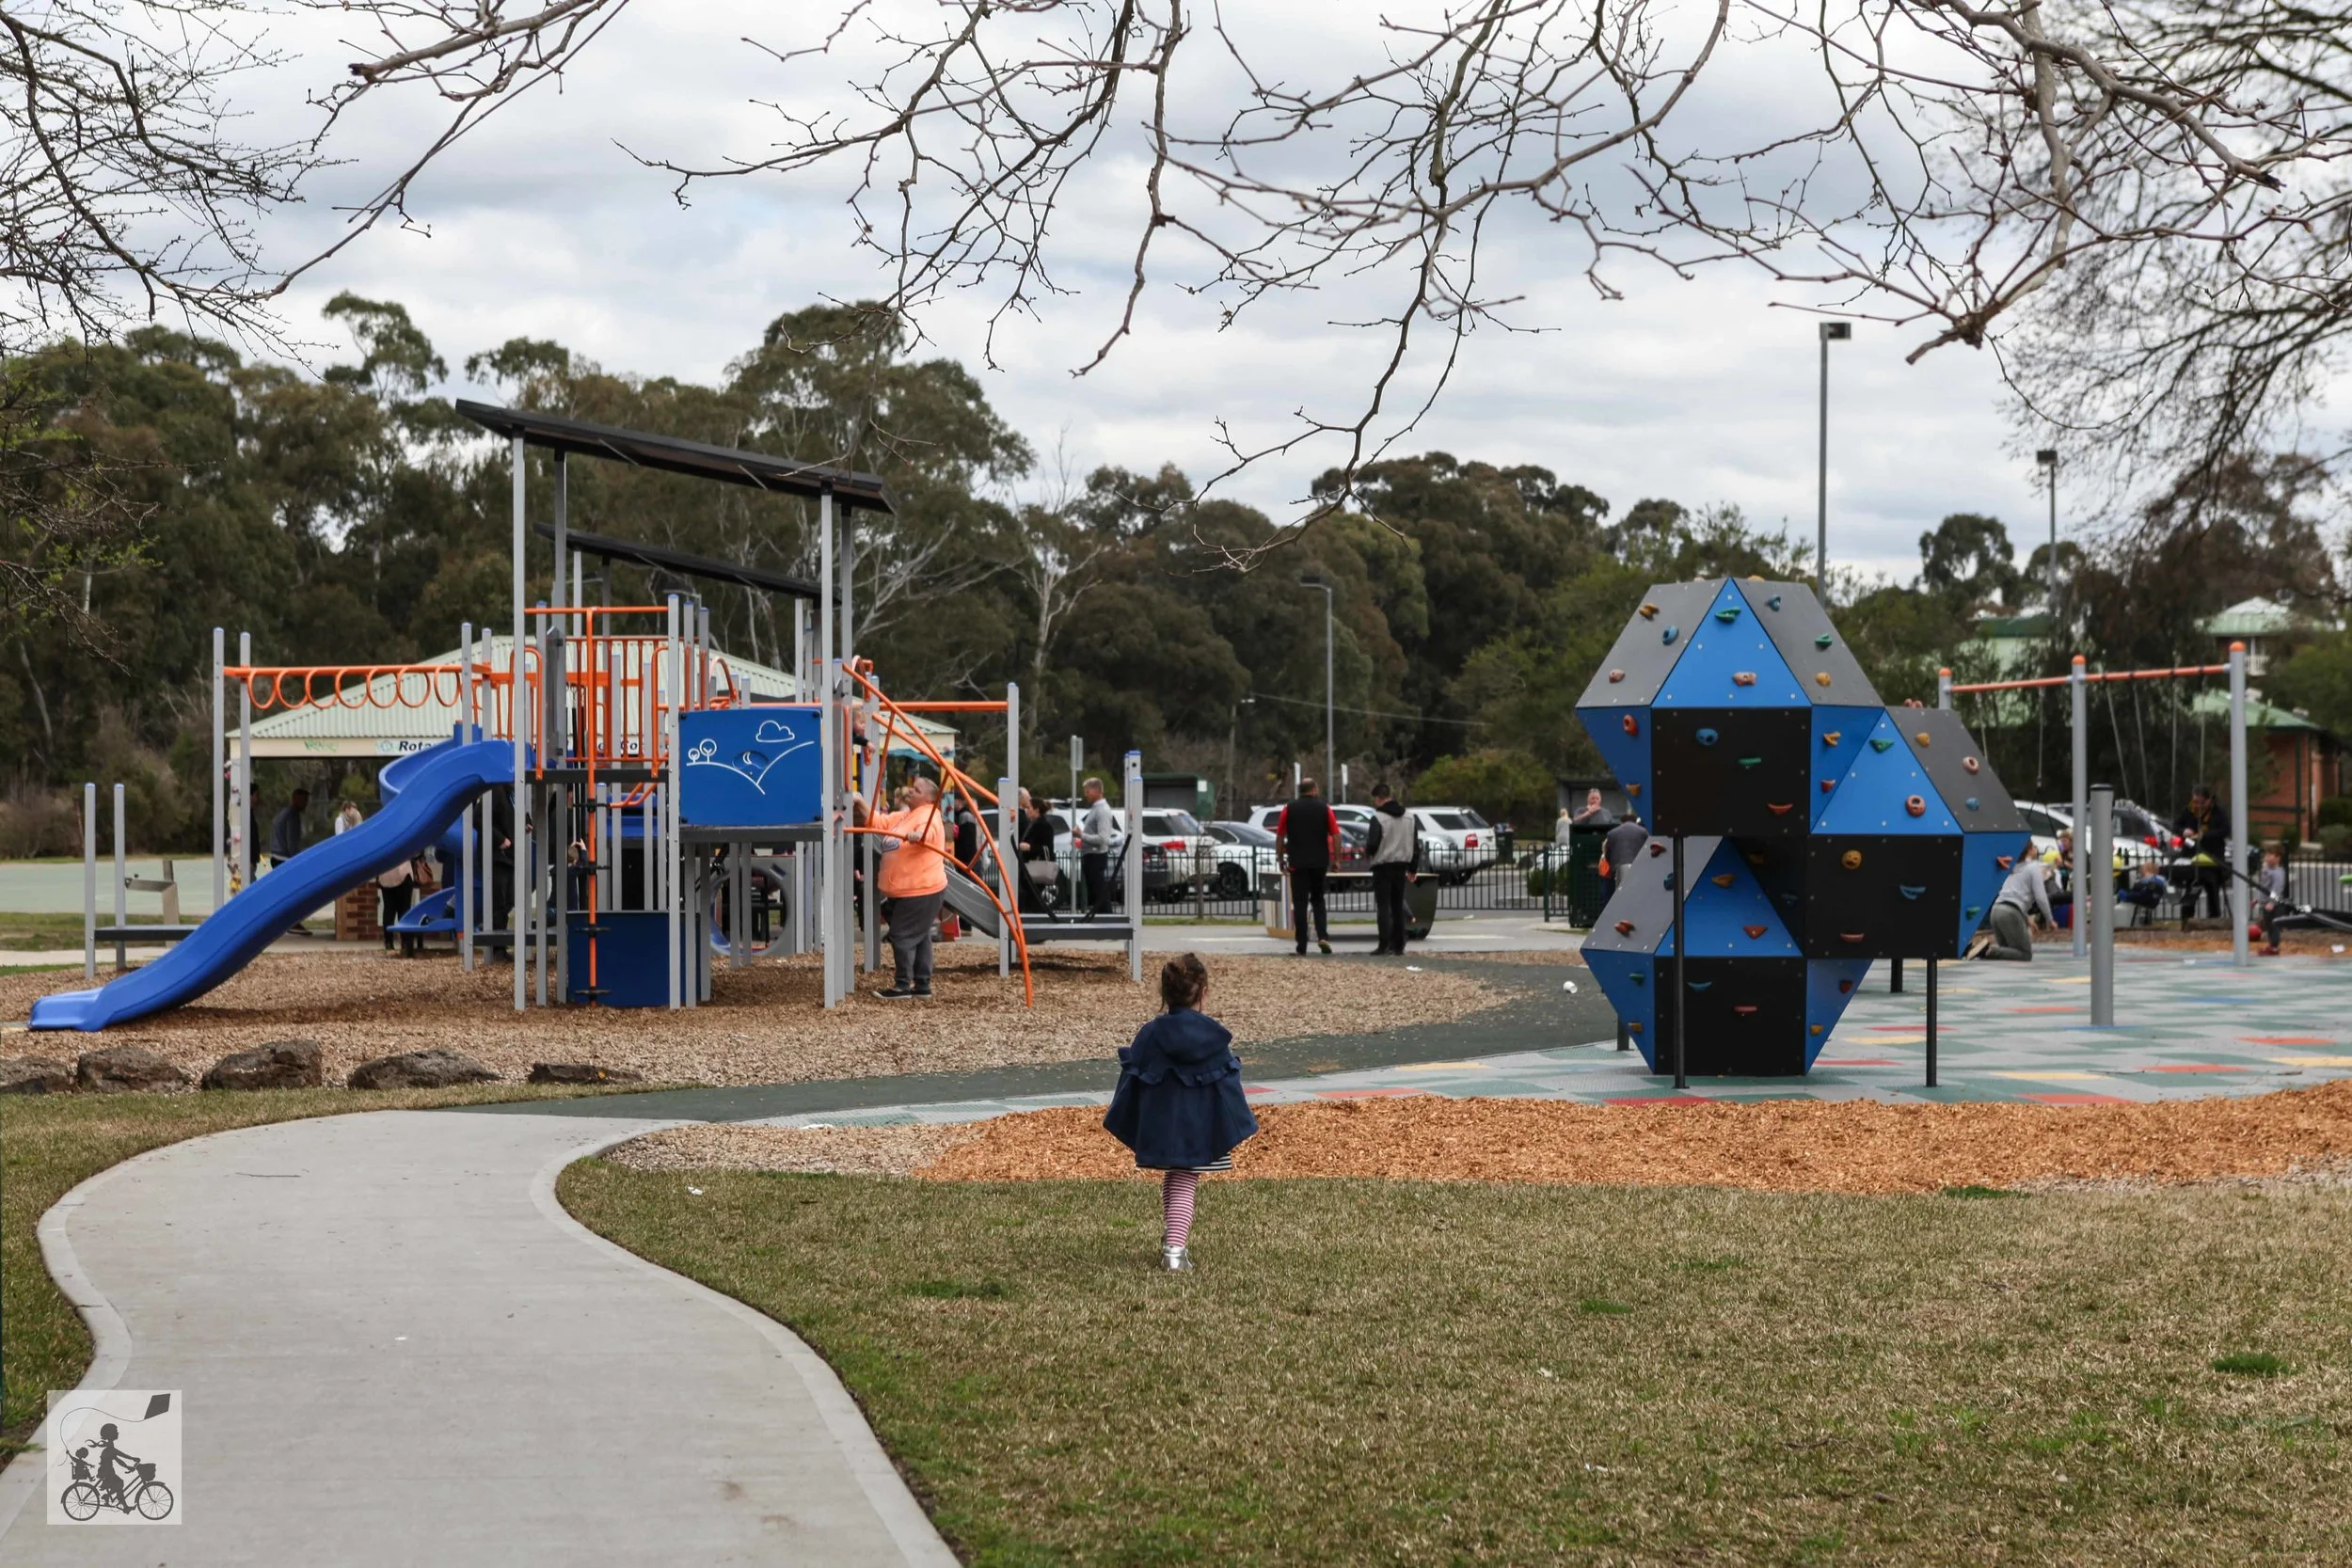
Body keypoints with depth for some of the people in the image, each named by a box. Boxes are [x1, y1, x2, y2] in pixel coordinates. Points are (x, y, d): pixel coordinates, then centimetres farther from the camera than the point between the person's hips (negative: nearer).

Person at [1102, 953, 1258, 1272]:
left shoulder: (1149, 1035, -6)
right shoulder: (1215, 1036, -9)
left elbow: (1131, 1084, 0)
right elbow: (1228, 1087, -4)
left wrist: (1121, 1126, 12)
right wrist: (1235, 1132, 5)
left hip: (1158, 1127, 2)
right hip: (1199, 1131, -2)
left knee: (1170, 1180, 24)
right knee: (1185, 1185, 5)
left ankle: (1172, 1238, 33)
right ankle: (1175, 1247, -10)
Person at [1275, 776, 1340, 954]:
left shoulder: (1289, 809, 2)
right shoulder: (1325, 809, 2)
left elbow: (1279, 836, 2)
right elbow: (1336, 835, -2)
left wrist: (1280, 858, 10)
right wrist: (1337, 859, 3)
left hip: (1298, 863, -1)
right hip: (1320, 862, 1)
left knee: (1300, 903, 0)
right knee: (1318, 899, 17)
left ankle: (1302, 947, -4)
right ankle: (1322, 935, -3)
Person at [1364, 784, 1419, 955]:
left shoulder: (1378, 818, -14)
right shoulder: (1409, 817, 9)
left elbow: (1373, 844, -19)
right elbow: (1416, 845, 12)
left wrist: (1367, 853, 4)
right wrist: (1411, 869, 18)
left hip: (1383, 866, -6)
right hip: (1401, 866, 6)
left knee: (1383, 906, -4)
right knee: (1398, 907, 12)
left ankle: (1384, 946, -10)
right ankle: (1398, 946, 12)